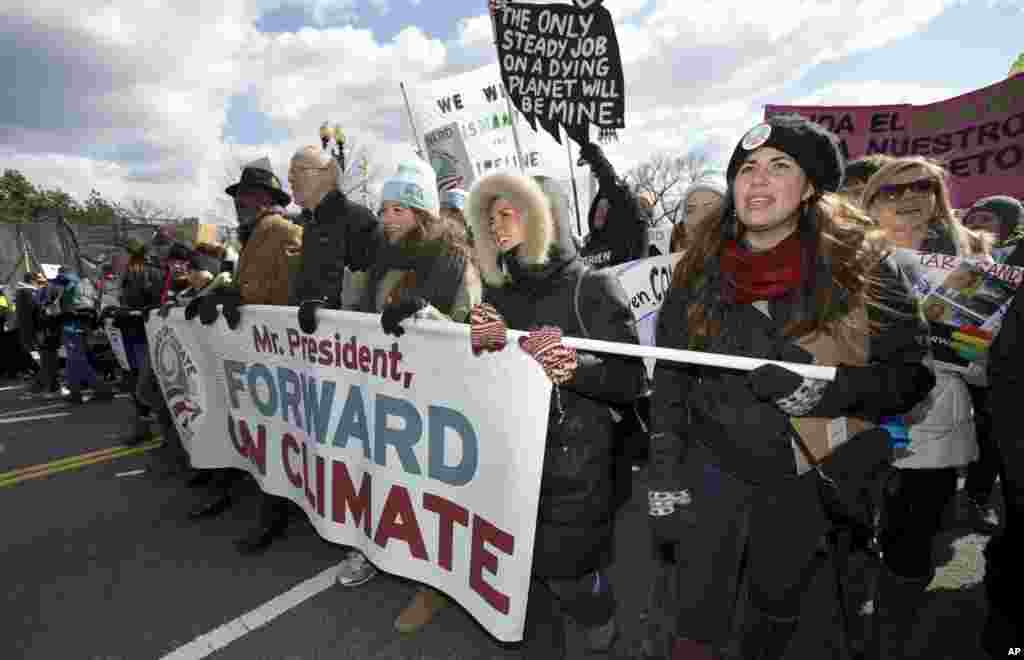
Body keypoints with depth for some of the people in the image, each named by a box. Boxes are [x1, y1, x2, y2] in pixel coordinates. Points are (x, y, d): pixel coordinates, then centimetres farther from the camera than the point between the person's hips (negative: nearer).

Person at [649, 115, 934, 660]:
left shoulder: (859, 265, -9)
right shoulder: (701, 269, -6)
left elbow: (911, 374, -4)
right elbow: (670, 378, -3)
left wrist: (832, 386, -25)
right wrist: (663, 475, -6)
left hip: (801, 476, 1)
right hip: (712, 465, 0)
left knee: (777, 602, 24)